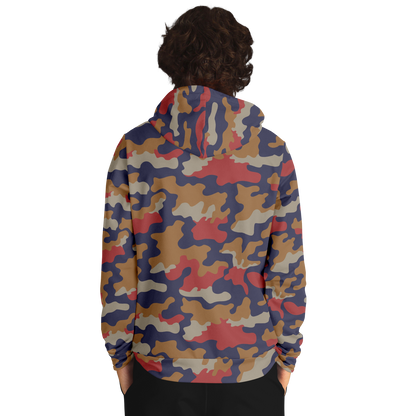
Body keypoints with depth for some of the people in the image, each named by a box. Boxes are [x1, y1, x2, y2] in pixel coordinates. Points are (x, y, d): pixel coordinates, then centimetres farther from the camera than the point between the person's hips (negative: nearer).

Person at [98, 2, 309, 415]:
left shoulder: (134, 146, -9)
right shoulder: (275, 150, -8)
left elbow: (115, 264, -7)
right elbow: (290, 267, -6)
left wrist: (119, 353, 6)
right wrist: (289, 353, 7)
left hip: (160, 362, 0)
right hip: (250, 365, 0)